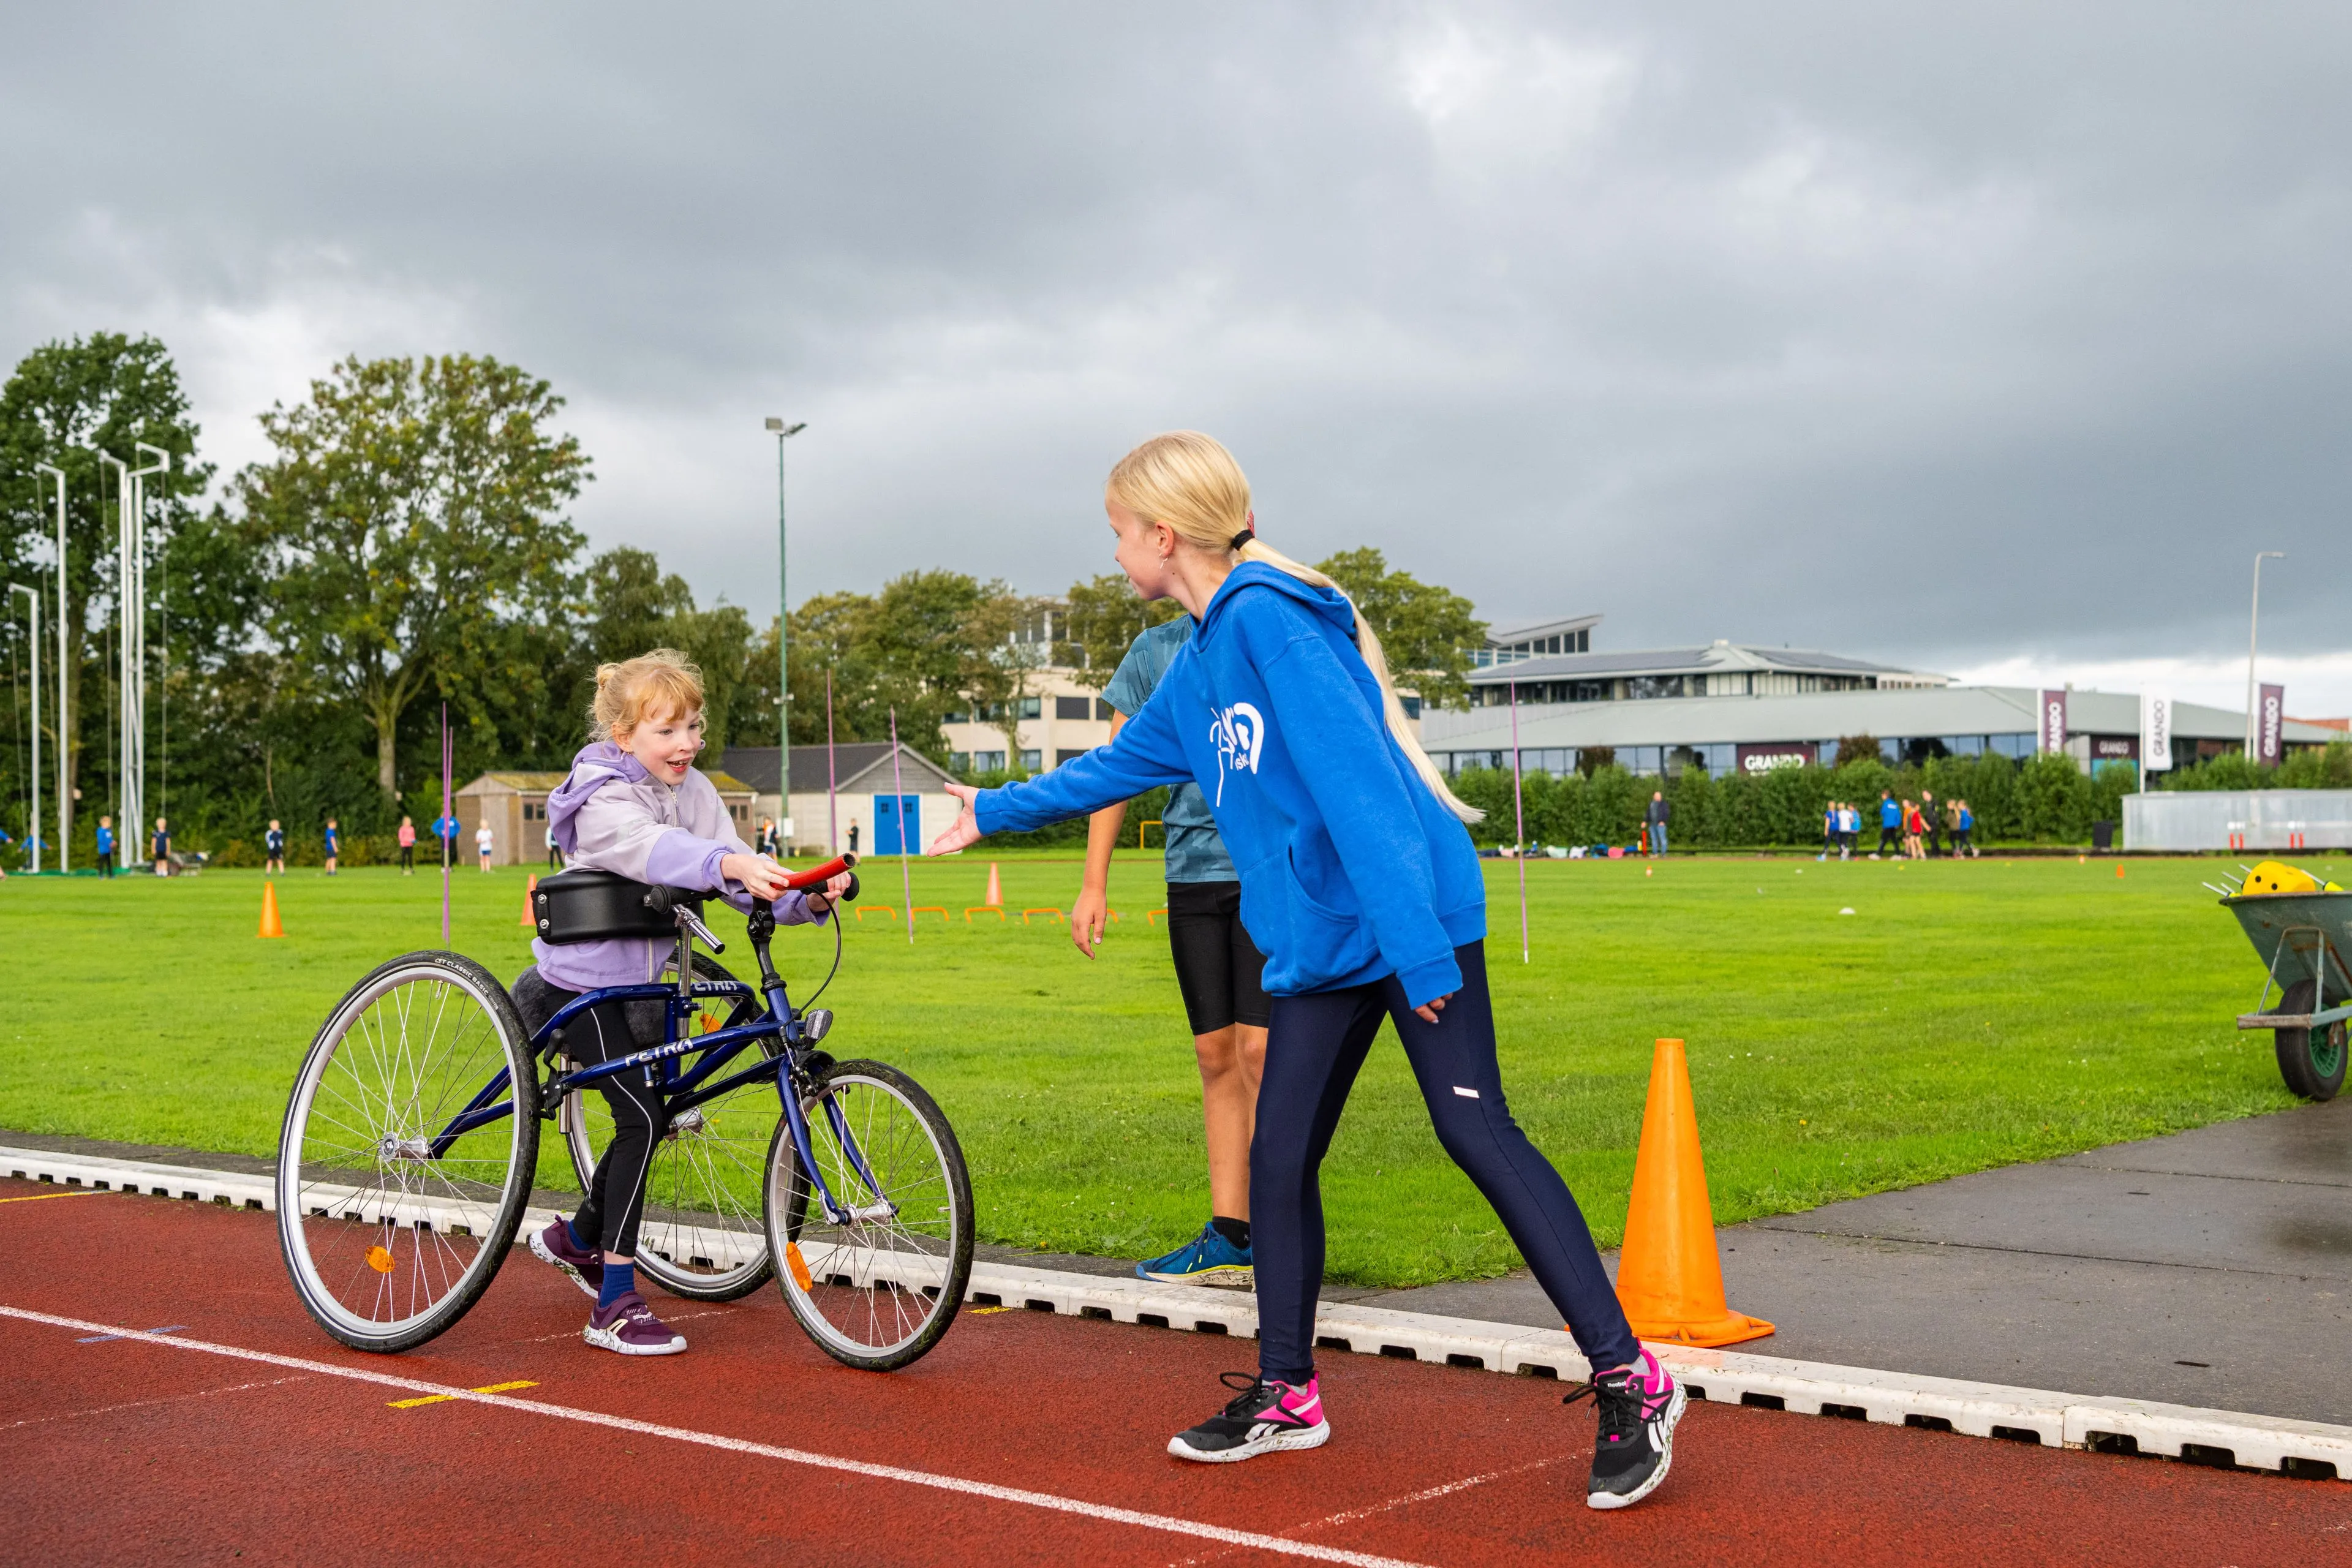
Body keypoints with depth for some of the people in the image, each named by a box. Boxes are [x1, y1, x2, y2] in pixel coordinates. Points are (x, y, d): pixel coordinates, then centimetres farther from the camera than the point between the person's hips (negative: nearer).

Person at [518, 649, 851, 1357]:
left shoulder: (694, 791, 1)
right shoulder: (604, 801, -21)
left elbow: (741, 880, -9)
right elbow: (657, 849, -43)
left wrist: (806, 899, -29)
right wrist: (731, 863, -62)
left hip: (642, 975, 8)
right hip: (586, 979, -8)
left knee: (653, 1112, 13)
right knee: (642, 1115, -17)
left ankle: (577, 1239, 39)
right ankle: (615, 1307, -12)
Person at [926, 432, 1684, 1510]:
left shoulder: (1270, 619, -15)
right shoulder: (1201, 661, 15)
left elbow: (1354, 776, -24)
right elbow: (1120, 764, 32)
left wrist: (1415, 941, -29)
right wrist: (994, 812, 41)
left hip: (1412, 918, -9)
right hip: (1318, 942, 9)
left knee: (1475, 1131, -12)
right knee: (1278, 1158, 9)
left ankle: (1630, 1380, -5)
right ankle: (1286, 1395, 23)